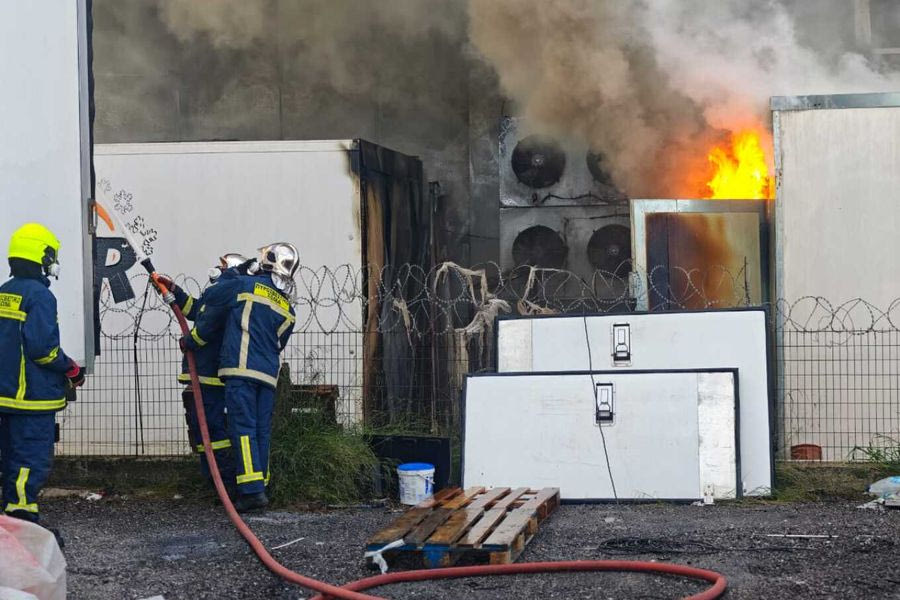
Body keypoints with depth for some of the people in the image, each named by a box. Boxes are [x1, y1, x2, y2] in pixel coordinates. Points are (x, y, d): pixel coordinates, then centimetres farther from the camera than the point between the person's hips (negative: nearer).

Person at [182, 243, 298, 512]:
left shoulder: (244, 285, 2)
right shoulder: (288, 310, 17)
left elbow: (209, 310, 10)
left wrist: (192, 339, 23)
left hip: (241, 368, -6)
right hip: (269, 374, 6)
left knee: (243, 427, -9)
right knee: (262, 430, 10)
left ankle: (253, 490, -17)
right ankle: (260, 486, 12)